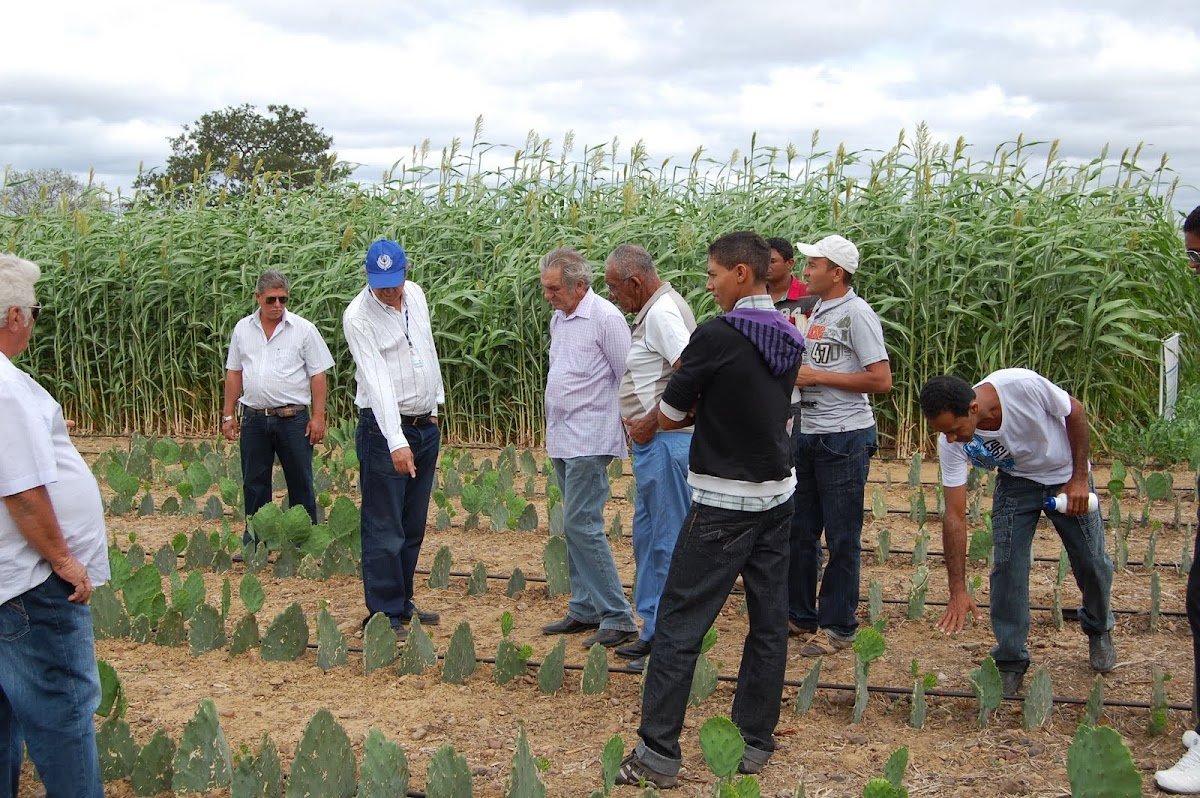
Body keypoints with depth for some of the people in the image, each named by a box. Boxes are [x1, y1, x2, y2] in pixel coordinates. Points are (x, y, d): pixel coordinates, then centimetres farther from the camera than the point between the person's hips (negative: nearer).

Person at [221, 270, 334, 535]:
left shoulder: (303, 329, -2)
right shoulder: (242, 329, 8)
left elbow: (318, 375, -2)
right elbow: (234, 373, 13)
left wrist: (318, 417, -8)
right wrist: (228, 415, 10)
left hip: (293, 419, -3)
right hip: (254, 419, 3)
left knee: (300, 482, 3)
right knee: (254, 483, 11)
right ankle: (254, 541, 23)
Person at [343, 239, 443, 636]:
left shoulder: (416, 294, 5)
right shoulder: (358, 316, -16)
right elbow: (377, 380, -25)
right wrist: (396, 442, -32)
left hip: (426, 425, 7)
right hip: (384, 429, -7)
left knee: (413, 526, 13)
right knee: (384, 529, -3)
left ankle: (403, 603, 24)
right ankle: (384, 615, 5)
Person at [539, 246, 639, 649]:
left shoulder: (605, 318, -14)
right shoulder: (558, 318, 13)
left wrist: (627, 429, -8)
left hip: (590, 441, -9)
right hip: (562, 441, 9)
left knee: (582, 525, -12)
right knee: (575, 526, 13)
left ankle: (618, 618, -5)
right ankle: (584, 610, 22)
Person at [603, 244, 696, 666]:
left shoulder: (662, 312, -16)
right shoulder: (654, 310, 16)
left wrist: (653, 421, -20)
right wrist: (646, 423, 11)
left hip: (666, 442, -11)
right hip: (655, 443, 11)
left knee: (668, 541, -3)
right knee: (647, 535, 18)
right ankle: (653, 631, 29)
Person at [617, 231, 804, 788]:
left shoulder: (717, 334, -16)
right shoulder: (790, 339, 7)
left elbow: (668, 417, -9)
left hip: (724, 504, -7)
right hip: (778, 496, 8)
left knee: (680, 624, 0)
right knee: (769, 621, 11)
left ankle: (658, 753, 5)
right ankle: (755, 741, 21)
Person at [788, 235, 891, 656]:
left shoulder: (856, 313, -12)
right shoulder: (817, 312, 13)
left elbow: (881, 380, -18)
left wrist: (817, 376, -17)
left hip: (844, 439, -8)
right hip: (809, 435, 9)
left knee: (841, 538, 2)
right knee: (799, 530, 14)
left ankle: (838, 627, 13)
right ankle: (801, 616, 27)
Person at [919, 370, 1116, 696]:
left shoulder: (1024, 385, -39)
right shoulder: (950, 444, -29)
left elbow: (1075, 412, -17)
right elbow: (954, 516, -25)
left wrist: (1080, 478, -16)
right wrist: (958, 591, -28)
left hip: (1066, 475, -1)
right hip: (1015, 481, 1)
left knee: (1092, 563, 6)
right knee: (1007, 565, -11)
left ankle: (1099, 630, 37)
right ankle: (1011, 662, 4)